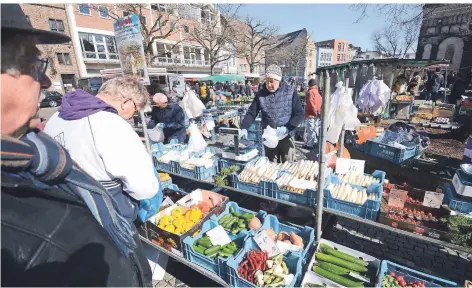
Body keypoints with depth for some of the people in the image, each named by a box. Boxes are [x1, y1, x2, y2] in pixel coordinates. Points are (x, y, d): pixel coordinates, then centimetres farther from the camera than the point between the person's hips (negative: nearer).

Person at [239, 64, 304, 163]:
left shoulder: (290, 92, -6)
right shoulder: (261, 94, -1)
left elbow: (299, 114, -6)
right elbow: (251, 113, 2)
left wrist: (286, 128, -19)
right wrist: (244, 128, -15)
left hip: (286, 137, -1)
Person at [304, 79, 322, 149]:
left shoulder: (310, 92, -13)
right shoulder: (318, 91, 10)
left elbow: (310, 103, -21)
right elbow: (320, 102, 11)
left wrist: (315, 112, -13)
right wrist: (317, 112, 13)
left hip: (311, 114, -8)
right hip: (317, 114, 8)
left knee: (310, 130, -3)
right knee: (316, 129, 17)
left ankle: (309, 144, 3)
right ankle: (315, 142, 28)